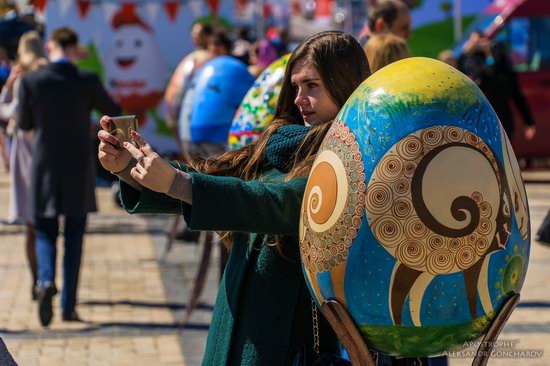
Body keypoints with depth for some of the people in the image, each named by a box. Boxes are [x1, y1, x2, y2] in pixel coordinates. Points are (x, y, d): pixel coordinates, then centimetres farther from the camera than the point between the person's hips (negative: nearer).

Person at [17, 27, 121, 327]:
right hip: (79, 170, 0)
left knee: (45, 233, 10)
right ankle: (68, 305, 7)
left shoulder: (31, 81, -9)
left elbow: (24, 124, 3)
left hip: (45, 169, 0)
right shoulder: (87, 81, -9)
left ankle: (46, 281, -19)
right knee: (74, 237, 9)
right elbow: (115, 113, 6)